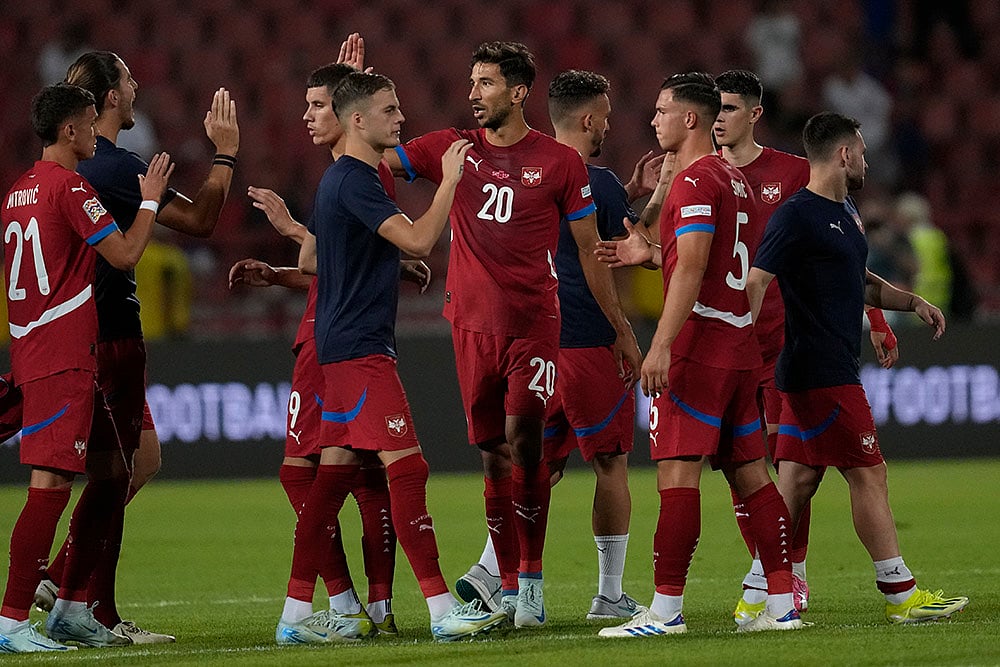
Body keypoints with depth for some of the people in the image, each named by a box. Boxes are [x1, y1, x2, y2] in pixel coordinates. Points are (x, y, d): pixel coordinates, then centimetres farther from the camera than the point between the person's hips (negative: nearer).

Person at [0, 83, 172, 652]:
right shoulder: (71, 188, -12)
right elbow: (125, 254, -13)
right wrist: (150, 200, 1)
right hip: (62, 362, -10)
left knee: (111, 472, 15)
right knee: (51, 485, -12)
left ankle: (72, 608, 16)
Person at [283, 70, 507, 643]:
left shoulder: (340, 179, 17)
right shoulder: (355, 182, -15)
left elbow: (308, 259, 26)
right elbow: (418, 240, -24)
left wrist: (376, 266, 30)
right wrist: (450, 180, -14)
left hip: (342, 343, 11)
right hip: (360, 346, -11)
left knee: (338, 468, 9)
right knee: (407, 466, -12)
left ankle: (295, 614, 9)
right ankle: (443, 610, -15)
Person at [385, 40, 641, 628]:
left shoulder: (560, 162, 2)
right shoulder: (451, 150, 9)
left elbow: (591, 251, 7)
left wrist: (623, 330, 9)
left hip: (535, 321, -3)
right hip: (472, 323, 3)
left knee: (523, 439, -14)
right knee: (493, 454, 5)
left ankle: (531, 578, -3)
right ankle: (509, 589, 11)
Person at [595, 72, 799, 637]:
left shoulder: (695, 179, -11)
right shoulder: (735, 179, 19)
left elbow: (692, 268, -20)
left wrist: (662, 345, -23)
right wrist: (651, 254, 20)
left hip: (699, 343, -9)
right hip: (741, 344, 9)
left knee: (678, 470, -10)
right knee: (748, 469, 9)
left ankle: (666, 609, -13)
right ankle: (783, 604, 7)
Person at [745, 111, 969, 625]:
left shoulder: (845, 212, 18)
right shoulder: (796, 216, -14)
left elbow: (860, 282, 30)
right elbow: (755, 281, -20)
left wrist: (913, 302, 17)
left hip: (835, 368, 10)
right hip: (822, 374, -10)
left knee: (798, 480, 8)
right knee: (868, 474, -6)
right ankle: (901, 596, -2)